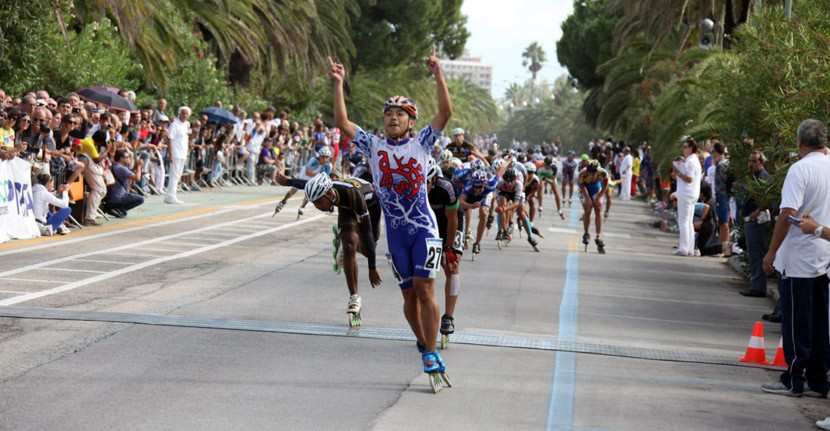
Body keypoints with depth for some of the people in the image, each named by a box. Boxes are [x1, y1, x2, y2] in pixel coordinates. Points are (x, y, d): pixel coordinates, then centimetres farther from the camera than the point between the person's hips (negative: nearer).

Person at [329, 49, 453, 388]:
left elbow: (446, 112, -8)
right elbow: (342, 122, -1)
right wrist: (338, 85, -7)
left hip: (424, 227, -3)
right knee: (409, 294, 7)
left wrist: (438, 76, -16)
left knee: (424, 288, -12)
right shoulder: (374, 146, 7)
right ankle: (424, 345, 24)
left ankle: (431, 357, -12)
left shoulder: (421, 143, 2)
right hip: (395, 232, 3)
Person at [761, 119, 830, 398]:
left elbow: (788, 214, -19)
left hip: (799, 258, -6)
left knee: (796, 321, 1)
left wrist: (772, 252, -13)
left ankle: (794, 380, 5)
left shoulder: (800, 169, -14)